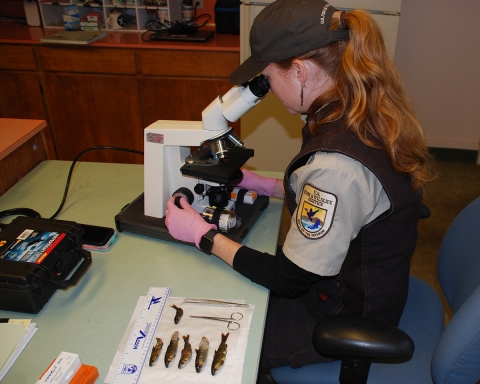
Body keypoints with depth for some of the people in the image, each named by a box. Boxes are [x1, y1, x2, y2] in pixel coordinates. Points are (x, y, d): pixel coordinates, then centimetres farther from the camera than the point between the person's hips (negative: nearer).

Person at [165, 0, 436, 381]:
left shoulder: (336, 162, -36)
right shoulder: (369, 115, -7)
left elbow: (288, 280, -25)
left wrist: (200, 233, -17)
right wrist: (267, 185, 9)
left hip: (342, 320, -8)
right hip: (362, 284, 8)